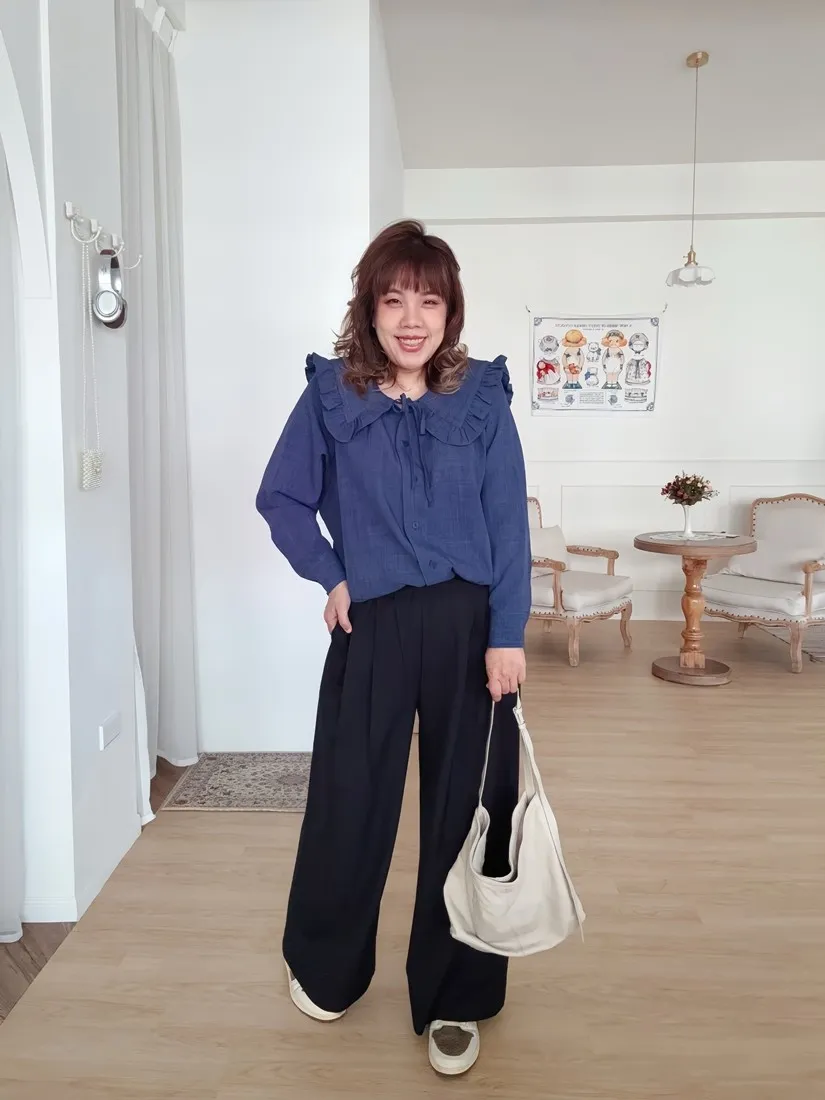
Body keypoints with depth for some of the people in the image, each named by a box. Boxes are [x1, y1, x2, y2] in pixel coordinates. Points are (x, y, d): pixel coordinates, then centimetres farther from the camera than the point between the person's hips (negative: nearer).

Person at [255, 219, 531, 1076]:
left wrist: (508, 635, -8)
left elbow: (509, 524, -3)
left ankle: (454, 1000, 28)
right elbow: (281, 499, 8)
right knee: (349, 799, 12)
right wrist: (331, 576, -2)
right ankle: (324, 969, 39)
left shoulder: (483, 397, -1)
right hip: (372, 626, 0)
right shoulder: (331, 396, -1)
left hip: (468, 625, 0)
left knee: (467, 807, 8)